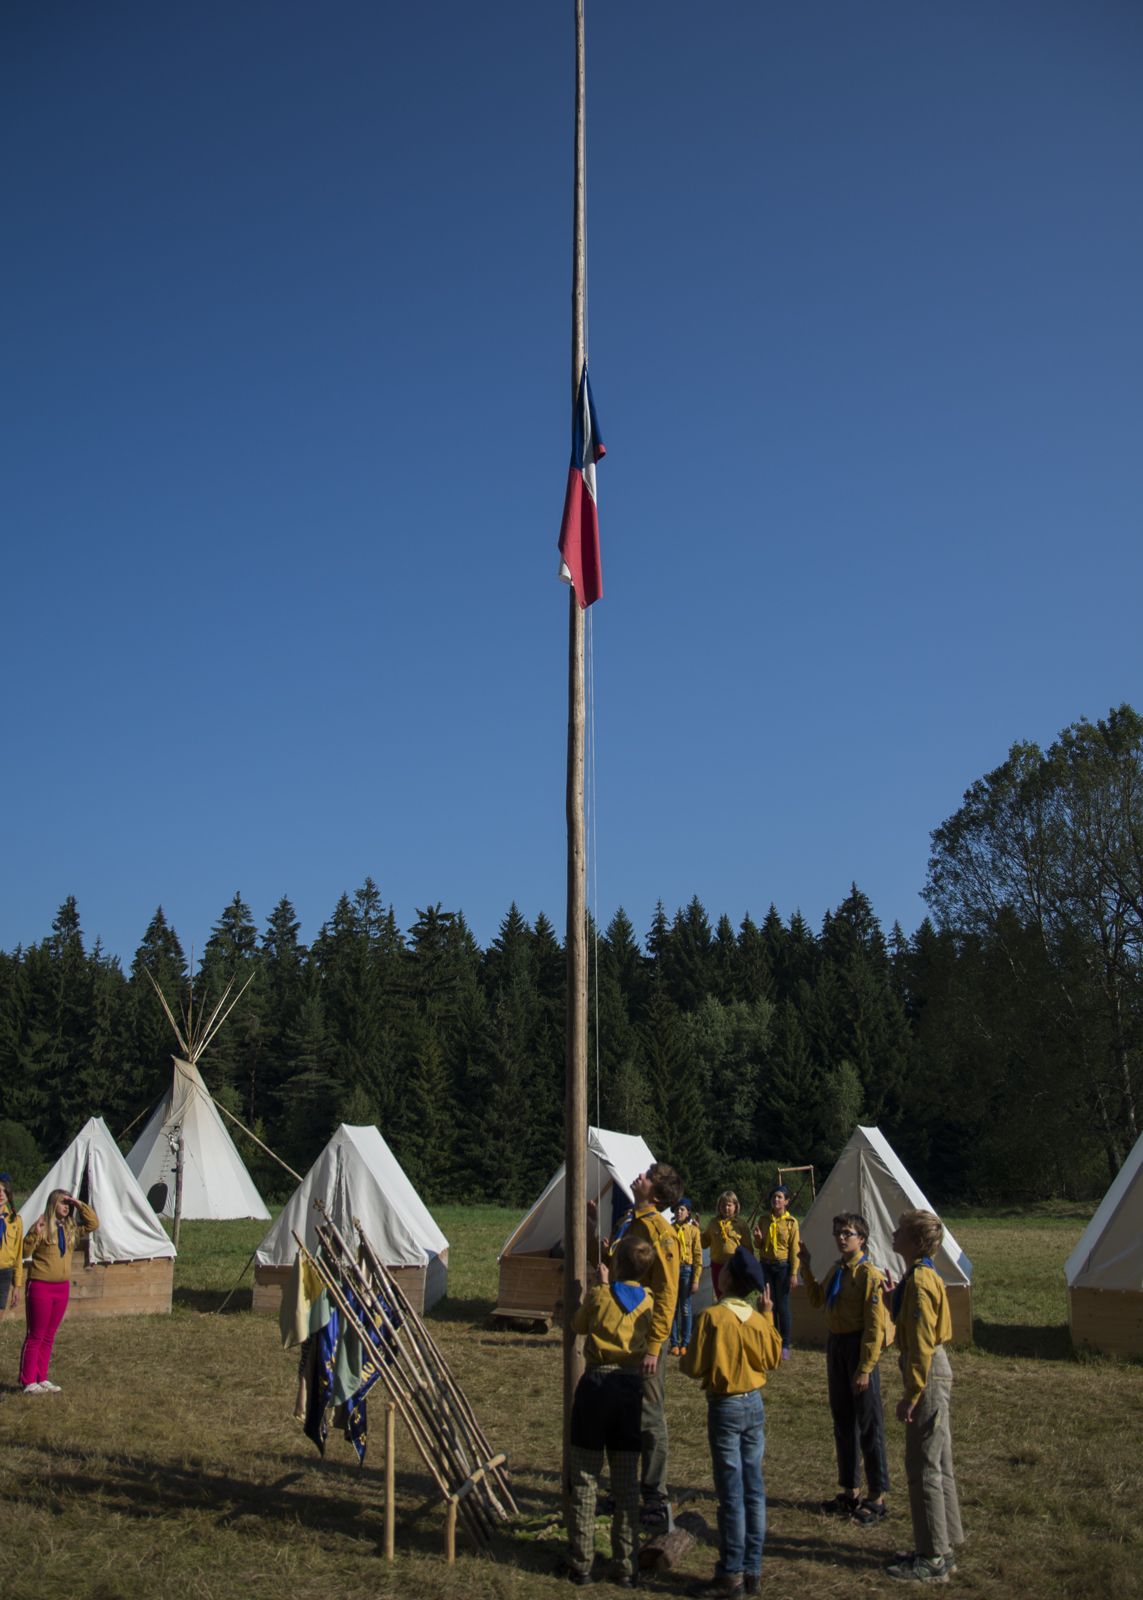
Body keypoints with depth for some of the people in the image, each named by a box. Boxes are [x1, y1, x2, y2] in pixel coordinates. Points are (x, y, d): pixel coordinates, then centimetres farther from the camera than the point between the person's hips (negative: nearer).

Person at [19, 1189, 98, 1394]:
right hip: (40, 1287, -6)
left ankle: (41, 1379, 18)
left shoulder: (71, 1228, 9)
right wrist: (35, 1234, -31)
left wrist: (80, 1205, 0)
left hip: (62, 1287, 6)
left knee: (49, 1337, 12)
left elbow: (93, 1224, 10)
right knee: (35, 1336, 0)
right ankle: (28, 1382, 6)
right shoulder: (43, 1226, -10)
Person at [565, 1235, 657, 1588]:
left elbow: (578, 1325, 11)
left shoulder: (599, 1295, -6)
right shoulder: (648, 1304, 2)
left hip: (596, 1383, -3)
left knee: (585, 1479, 7)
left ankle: (581, 1565, 12)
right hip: (631, 1386, 3)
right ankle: (627, 1568, 12)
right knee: (627, 1484, 9)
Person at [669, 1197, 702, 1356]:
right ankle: (674, 1343, 11)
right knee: (672, 1308, 3)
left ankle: (685, 1344, 12)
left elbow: (698, 1256, 0)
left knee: (685, 1309, 3)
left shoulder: (693, 1231, 1)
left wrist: (696, 1280, -6)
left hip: (687, 1271, -1)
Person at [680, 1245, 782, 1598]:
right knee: (753, 1489, 10)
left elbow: (694, 1367, -13)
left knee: (731, 1492, -1)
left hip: (725, 1408, -5)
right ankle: (753, 1570, 16)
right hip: (755, 1405, 5)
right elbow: (772, 1360, 13)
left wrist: (683, 1359, 9)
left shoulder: (712, 1317, -15)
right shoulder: (757, 1319, 0)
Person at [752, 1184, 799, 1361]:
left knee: (783, 1306, -1)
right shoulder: (764, 1220, 7)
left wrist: (793, 1273, -10)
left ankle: (785, 1346, 8)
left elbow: (794, 1249, -5)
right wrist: (758, 1238, -8)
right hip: (766, 1265, 3)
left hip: (783, 1266, -3)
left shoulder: (791, 1222, -4)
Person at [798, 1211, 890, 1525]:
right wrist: (806, 1267, 15)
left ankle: (877, 1498, 15)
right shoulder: (835, 1270, 8)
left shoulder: (869, 1275, -17)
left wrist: (865, 1368, -20)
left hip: (859, 1347, -8)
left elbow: (875, 1325, -18)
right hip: (835, 1345, 8)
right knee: (842, 1420, 17)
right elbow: (817, 1301, 21)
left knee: (868, 1423, 2)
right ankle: (850, 1491, 30)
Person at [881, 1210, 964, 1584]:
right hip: (937, 1373, 10)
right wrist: (896, 1296, 13)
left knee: (922, 1468, -1)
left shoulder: (919, 1280, -21)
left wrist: (912, 1395, -21)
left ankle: (934, 1560, 7)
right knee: (937, 1464, 18)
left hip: (928, 1377, -10)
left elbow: (922, 1342, -23)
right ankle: (944, 1546, 28)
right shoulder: (924, 1275, 10)